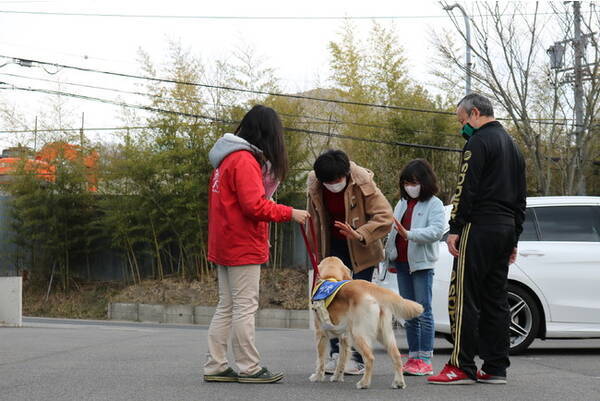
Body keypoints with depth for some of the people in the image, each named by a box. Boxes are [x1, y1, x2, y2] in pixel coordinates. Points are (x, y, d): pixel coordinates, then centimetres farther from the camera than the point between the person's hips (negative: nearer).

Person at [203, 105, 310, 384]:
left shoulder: (228, 158, 15)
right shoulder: (244, 160, -16)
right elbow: (254, 206, -22)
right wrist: (289, 213, -14)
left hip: (224, 245, 10)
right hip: (243, 247, -10)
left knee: (226, 307, 12)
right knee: (245, 308, -4)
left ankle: (215, 367, 14)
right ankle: (249, 369, 0)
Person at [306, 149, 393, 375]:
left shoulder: (363, 183, -21)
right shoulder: (315, 186, -8)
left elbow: (385, 217, -20)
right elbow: (314, 221, 6)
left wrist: (360, 234, -33)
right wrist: (316, 253, 8)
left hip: (361, 249, -4)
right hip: (334, 248, 4)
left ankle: (359, 358, -1)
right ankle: (336, 353, 9)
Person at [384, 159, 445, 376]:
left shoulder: (434, 204, -3)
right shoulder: (402, 204, 18)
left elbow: (437, 231, -18)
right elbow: (393, 232, 22)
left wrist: (410, 234, -28)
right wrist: (391, 259, 18)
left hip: (421, 263, -7)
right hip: (402, 264, 7)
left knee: (423, 310, -7)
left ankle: (425, 359, -7)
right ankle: (413, 356, 13)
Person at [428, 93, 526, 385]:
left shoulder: (479, 142, -6)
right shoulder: (513, 146, 22)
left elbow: (466, 189, -15)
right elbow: (520, 198, 23)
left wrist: (455, 229, -15)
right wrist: (514, 239, 23)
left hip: (479, 228, -9)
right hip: (506, 230, 9)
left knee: (463, 297, -8)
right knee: (495, 298, 10)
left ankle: (462, 366, -11)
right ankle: (495, 368, 9)